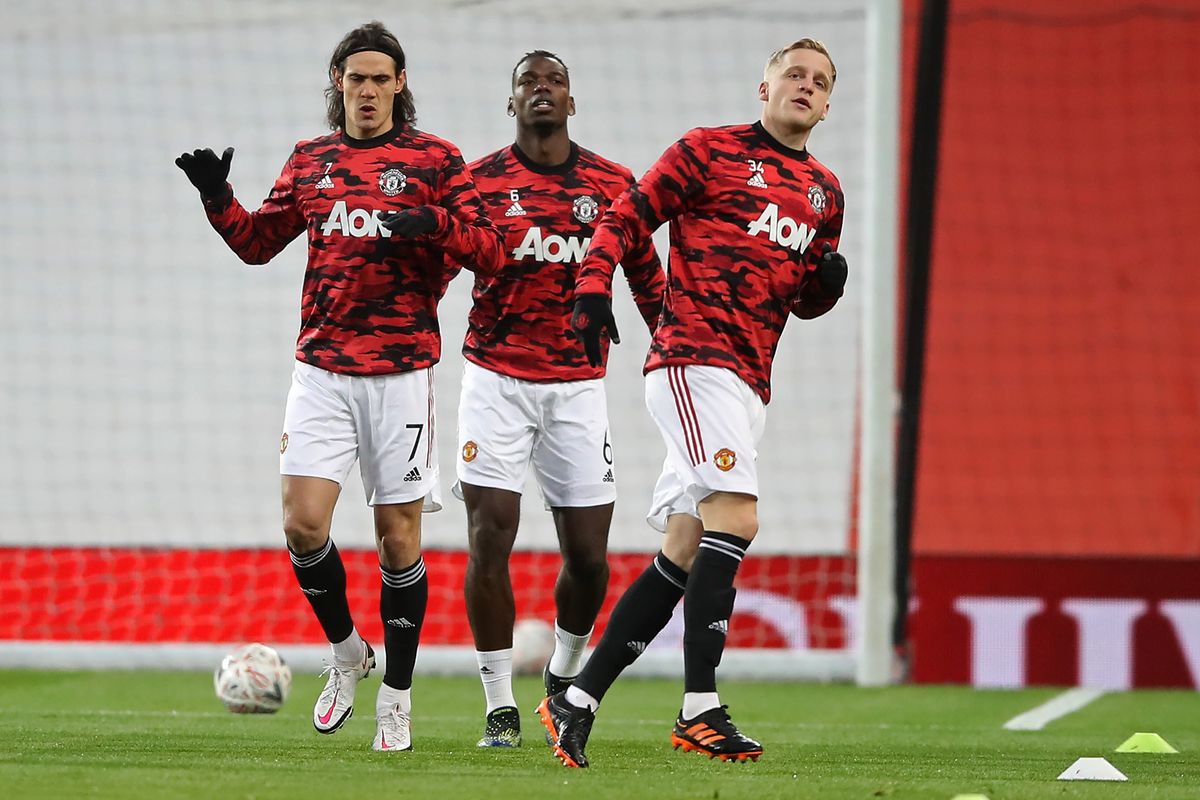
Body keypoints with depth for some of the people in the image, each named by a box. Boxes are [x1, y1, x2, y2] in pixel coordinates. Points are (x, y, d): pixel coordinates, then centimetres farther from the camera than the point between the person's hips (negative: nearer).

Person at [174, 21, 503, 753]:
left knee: (398, 534, 0)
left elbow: (490, 250, -3)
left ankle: (397, 697, 11)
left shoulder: (434, 159, 1)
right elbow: (259, 243, 18)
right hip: (322, 368, 3)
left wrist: (433, 222, -21)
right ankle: (347, 651, 16)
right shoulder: (311, 162, 12)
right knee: (303, 522, -9)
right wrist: (219, 199, -1)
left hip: (402, 370, -2)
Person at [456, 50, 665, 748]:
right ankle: (501, 707, 2)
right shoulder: (478, 182, 0)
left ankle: (565, 674, 30)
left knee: (588, 558, 1)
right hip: (497, 381, -2)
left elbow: (648, 280, 14)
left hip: (579, 385, 2)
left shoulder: (613, 185, 5)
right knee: (489, 542, -10)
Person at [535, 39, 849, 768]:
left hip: (747, 384, 8)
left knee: (683, 553, 5)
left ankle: (577, 701, 11)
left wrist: (826, 283, 6)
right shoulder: (709, 151, 3)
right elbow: (628, 217, 1)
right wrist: (594, 283, -14)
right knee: (736, 516, -22)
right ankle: (700, 710, -24)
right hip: (694, 359, -7)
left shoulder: (824, 192, 21)